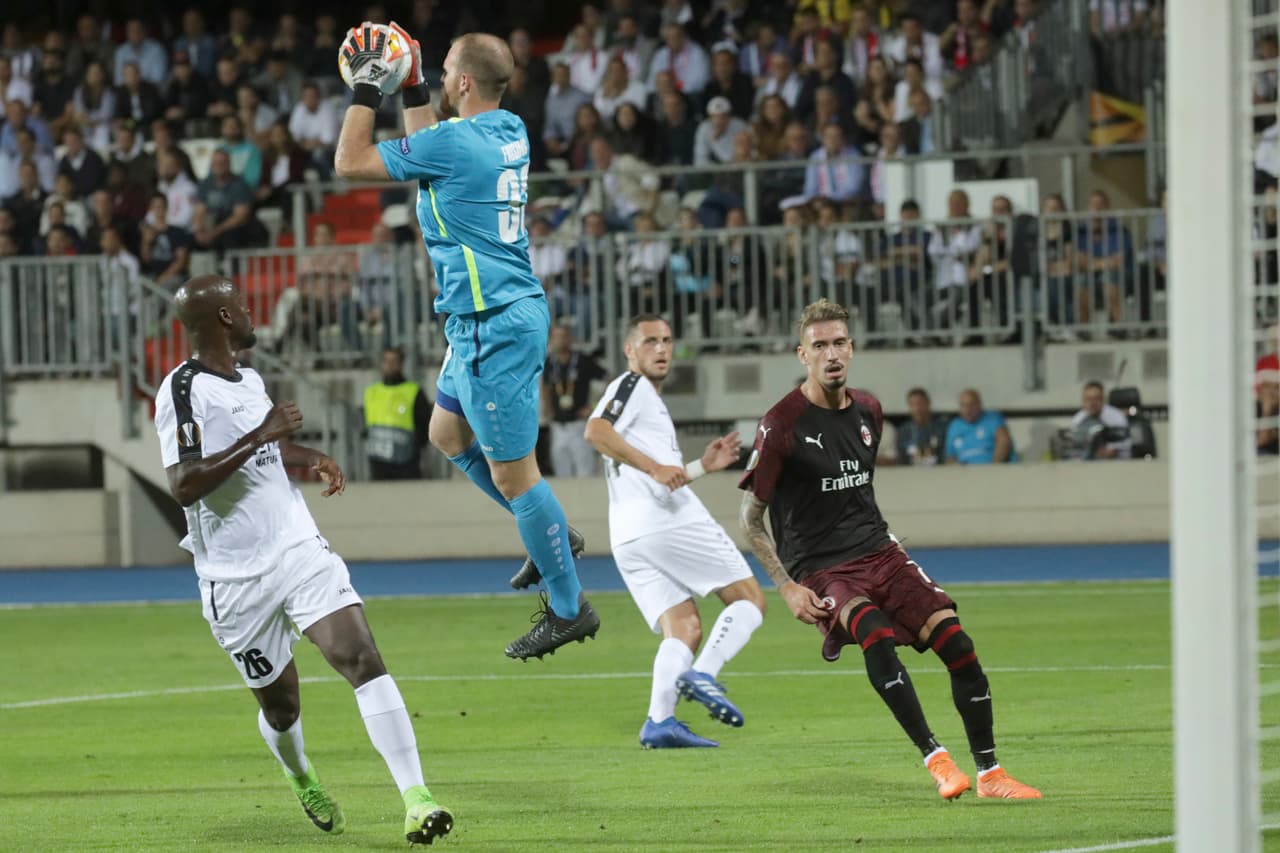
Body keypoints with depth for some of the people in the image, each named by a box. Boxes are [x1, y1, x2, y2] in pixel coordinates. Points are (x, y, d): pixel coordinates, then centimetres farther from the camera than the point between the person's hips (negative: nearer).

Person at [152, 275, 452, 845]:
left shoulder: (249, 380, 13)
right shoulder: (183, 391, -14)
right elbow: (183, 486, -26)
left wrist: (311, 458, 13)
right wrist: (256, 439, -26)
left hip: (300, 552, 5)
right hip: (236, 578, -5)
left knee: (363, 660, -15)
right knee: (280, 703, 8)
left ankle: (415, 800, -22)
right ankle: (301, 780, 44)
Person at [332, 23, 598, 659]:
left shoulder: (455, 142, -19)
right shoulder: (509, 132, 6)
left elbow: (350, 162, -11)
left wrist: (366, 89, -5)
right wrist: (412, 88, 23)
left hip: (495, 326, -10)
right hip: (487, 323, 10)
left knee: (511, 471, -2)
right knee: (447, 432, 25)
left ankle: (569, 609, 5)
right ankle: (551, 533, 30)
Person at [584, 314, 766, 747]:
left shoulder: (650, 400, 32)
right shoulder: (632, 386, 2)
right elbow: (596, 431, -18)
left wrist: (702, 466, 27)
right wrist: (654, 467, -22)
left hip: (629, 536, 9)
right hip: (669, 521, -9)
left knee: (683, 629, 1)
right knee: (749, 599, -3)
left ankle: (659, 720, -18)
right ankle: (702, 675, -21)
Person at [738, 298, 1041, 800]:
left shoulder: (867, 411, 9)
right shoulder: (782, 426, -10)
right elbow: (750, 518, -6)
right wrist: (788, 588, -11)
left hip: (878, 553, 6)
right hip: (820, 570, -6)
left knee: (954, 640, -11)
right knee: (874, 630, -35)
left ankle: (989, 773, 1)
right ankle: (934, 759, -33)